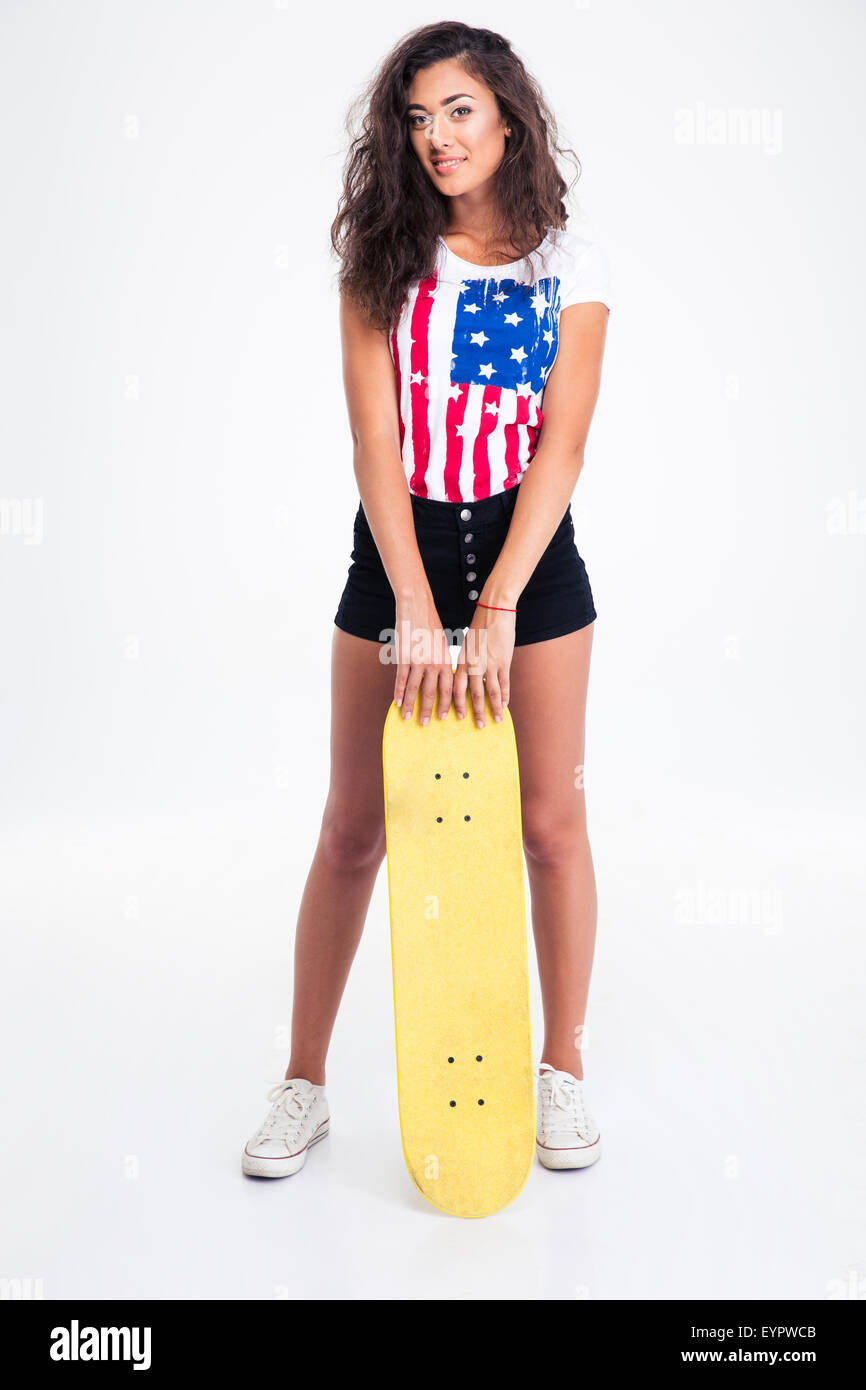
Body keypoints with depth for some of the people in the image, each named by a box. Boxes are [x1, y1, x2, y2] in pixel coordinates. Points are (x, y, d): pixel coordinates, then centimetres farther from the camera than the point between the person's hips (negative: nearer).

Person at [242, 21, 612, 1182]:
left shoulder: (569, 264, -1)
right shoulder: (380, 251, 0)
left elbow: (562, 446, -9)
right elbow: (374, 438, -9)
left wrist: (494, 614, -18)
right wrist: (416, 609, -18)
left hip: (530, 550, 0)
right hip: (396, 551, 0)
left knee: (552, 817, 6)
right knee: (354, 828, 5)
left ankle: (564, 1068, 26)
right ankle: (304, 1084, 21)